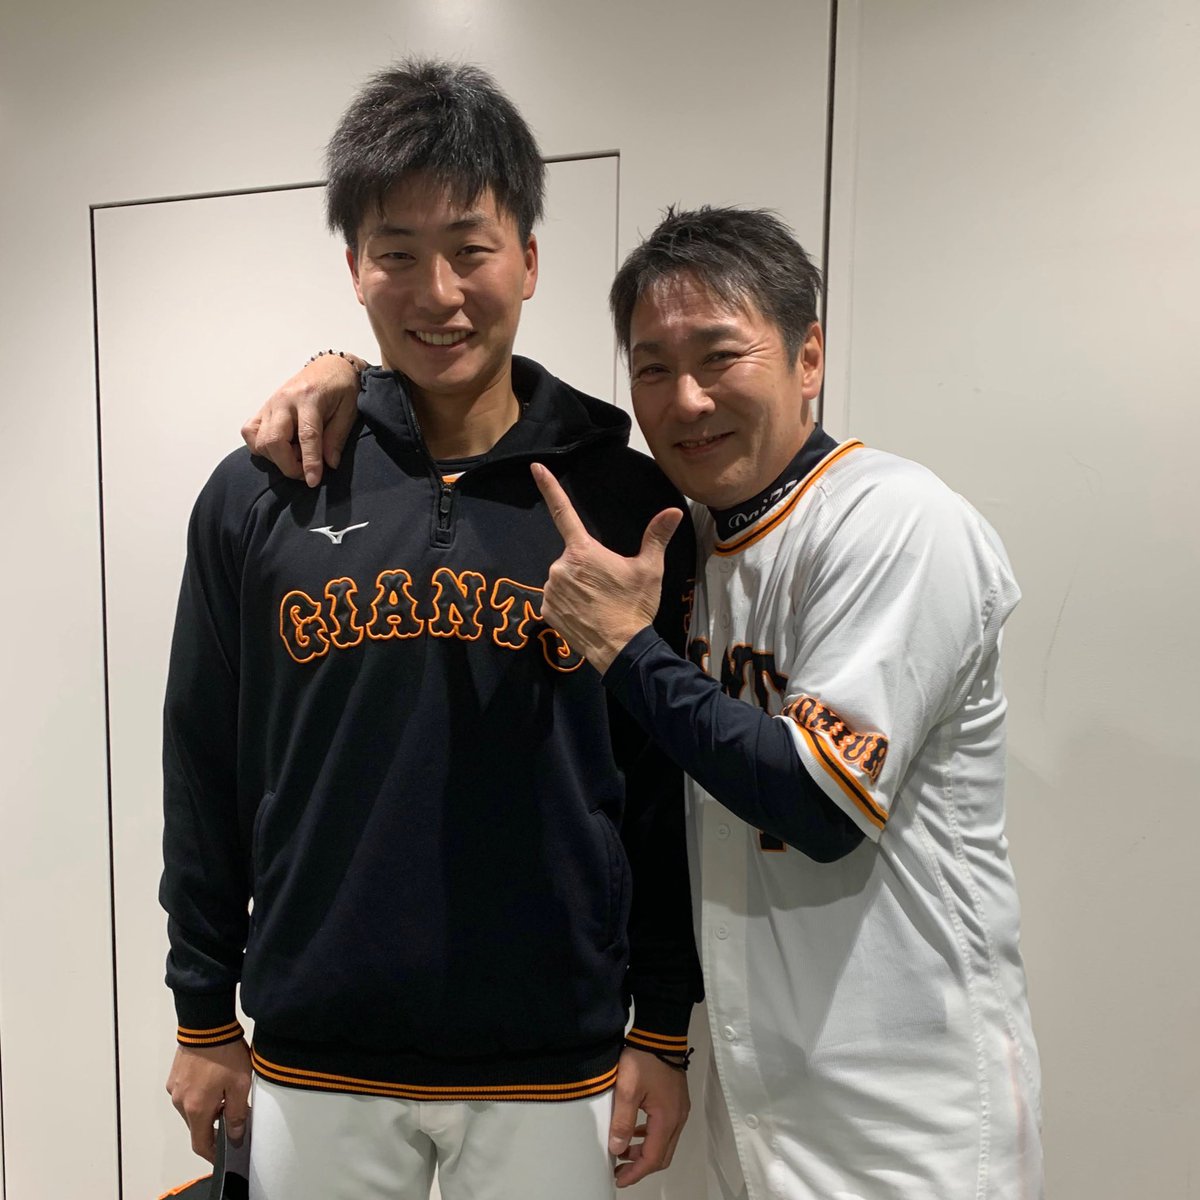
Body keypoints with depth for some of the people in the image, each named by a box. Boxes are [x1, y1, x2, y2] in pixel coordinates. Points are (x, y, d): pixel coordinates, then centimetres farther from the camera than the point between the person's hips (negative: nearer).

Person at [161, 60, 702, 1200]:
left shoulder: (626, 500, -6)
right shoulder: (257, 497, -3)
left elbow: (664, 789, -2)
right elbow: (206, 778, 3)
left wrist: (662, 1030, 0)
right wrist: (204, 1017, 6)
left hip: (551, 1072, 0)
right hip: (311, 1068, 1)